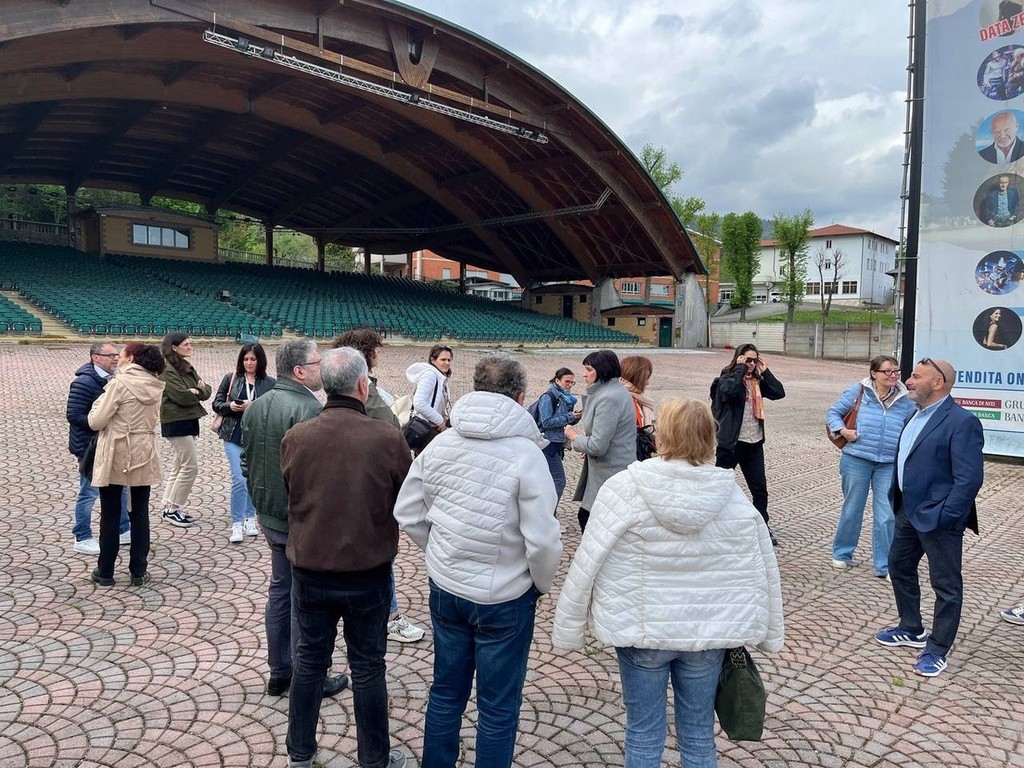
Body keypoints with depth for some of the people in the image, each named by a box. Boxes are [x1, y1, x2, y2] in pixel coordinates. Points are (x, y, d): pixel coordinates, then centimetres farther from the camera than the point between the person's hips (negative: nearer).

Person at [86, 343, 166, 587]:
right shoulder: (155, 386, 2)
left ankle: (105, 572, 18)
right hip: (143, 456, 4)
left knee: (110, 515, 8)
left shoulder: (120, 384, -15)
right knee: (139, 514, 10)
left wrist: (100, 401, 4)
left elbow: (96, 421, -13)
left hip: (116, 457, -4)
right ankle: (139, 571, 15)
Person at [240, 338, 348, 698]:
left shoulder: (257, 406, 6)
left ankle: (279, 672, 30)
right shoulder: (308, 409, -23)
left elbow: (246, 461, 13)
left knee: (279, 589, 19)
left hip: (269, 515, 9)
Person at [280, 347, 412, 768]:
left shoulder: (295, 437, -10)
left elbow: (291, 494, 6)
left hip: (309, 568, 3)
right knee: (368, 666, 13)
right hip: (369, 571, -2)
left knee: (309, 660, 19)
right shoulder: (389, 439, -18)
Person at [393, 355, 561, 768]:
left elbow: (407, 514, 2)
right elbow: (542, 540, -19)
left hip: (444, 589, 5)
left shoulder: (440, 444, -4)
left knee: (445, 691, 23)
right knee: (498, 706, 14)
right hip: (504, 597, -5)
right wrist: (542, 583, -1)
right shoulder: (525, 453, -19)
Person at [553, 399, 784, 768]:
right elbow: (764, 571, 3)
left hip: (641, 628, -2)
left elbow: (586, 566, -14)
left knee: (643, 735, 15)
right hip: (709, 631, 3)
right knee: (698, 734, 20)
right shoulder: (733, 495, -6)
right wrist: (769, 633, 17)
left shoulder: (624, 488, -16)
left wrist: (567, 630, -3)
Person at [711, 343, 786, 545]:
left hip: (754, 443, 6)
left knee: (760, 488, 11)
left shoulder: (757, 381, 9)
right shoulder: (726, 379, -8)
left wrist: (765, 371, -3)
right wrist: (740, 368, -21)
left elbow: (779, 393, 0)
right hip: (731, 443, -6)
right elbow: (729, 391, -31)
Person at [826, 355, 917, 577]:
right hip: (856, 460, -2)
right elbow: (833, 412, 3)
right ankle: (841, 554, 30)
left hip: (889, 465, 2)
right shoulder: (858, 391, -4)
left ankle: (884, 566, 13)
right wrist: (843, 430, -13)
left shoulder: (904, 400, 5)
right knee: (852, 510, 11)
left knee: (887, 516, 1)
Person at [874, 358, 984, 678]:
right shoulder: (917, 415, 10)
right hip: (909, 511, 10)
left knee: (946, 585, 6)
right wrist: (897, 501, 12)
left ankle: (937, 650, 19)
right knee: (899, 567, 21)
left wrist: (943, 517, -22)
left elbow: (969, 479, -22)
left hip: (937, 518, -9)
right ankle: (911, 630, 38)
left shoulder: (961, 422, -18)